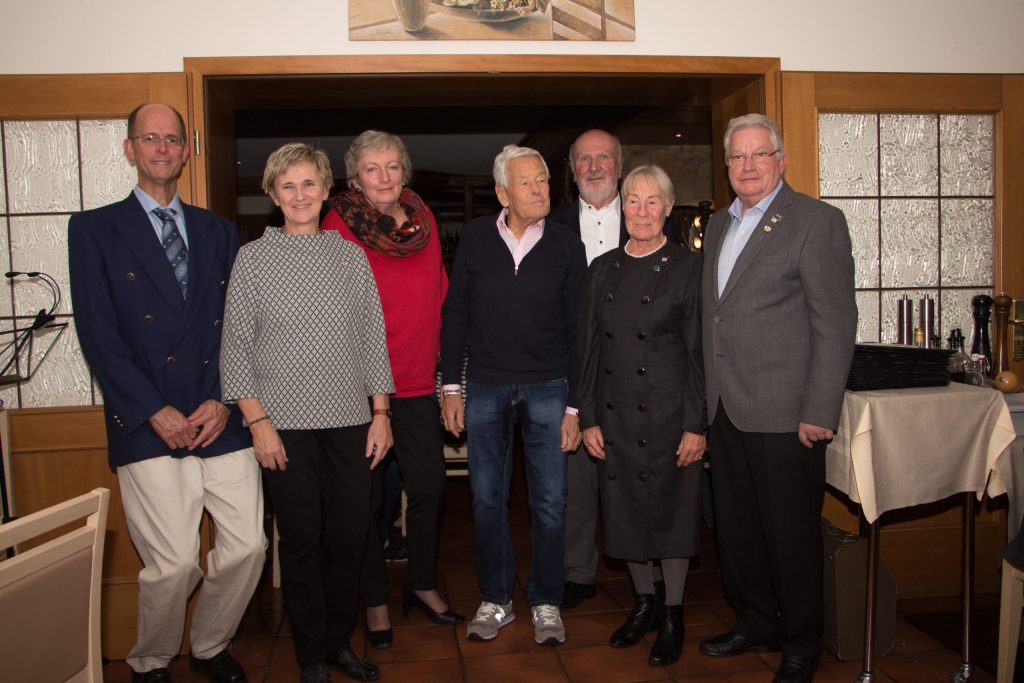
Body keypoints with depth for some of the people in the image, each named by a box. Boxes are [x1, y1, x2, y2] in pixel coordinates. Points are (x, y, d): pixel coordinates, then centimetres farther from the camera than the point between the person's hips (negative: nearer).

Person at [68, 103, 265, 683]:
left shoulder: (219, 231, 16)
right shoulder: (95, 229, 6)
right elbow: (98, 333, -2)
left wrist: (223, 401, -3)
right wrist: (155, 412, -10)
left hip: (221, 419, 4)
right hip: (149, 426, -3)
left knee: (249, 547, 2)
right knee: (174, 563, -6)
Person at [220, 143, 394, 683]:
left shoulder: (351, 255, 9)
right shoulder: (253, 257, 2)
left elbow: (373, 337, 10)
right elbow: (236, 346, 0)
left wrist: (380, 413, 5)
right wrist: (257, 420, -7)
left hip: (350, 420, 3)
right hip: (285, 424, -2)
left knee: (350, 536, 8)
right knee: (301, 540, 6)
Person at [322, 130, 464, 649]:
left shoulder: (423, 218, 8)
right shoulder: (338, 226, -6)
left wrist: (439, 361, 13)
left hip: (417, 378, 4)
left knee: (429, 485, 9)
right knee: (368, 496, 6)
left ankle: (422, 584, 31)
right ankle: (375, 601, 25)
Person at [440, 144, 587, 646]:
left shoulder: (566, 246, -2)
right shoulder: (475, 238, 0)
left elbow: (575, 328, -1)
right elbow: (454, 313, 4)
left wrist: (574, 405, -3)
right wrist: (450, 385, 0)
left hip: (547, 388, -1)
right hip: (485, 388, 1)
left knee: (549, 501, 4)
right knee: (487, 500, 8)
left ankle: (546, 604, 22)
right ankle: (495, 600, 25)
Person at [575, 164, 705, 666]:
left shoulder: (688, 268, -4)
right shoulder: (602, 270, 6)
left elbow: (698, 352, -6)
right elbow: (586, 348, 6)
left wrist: (696, 424, -10)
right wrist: (588, 418, 2)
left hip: (668, 414, -4)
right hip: (615, 416, 4)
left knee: (670, 510, 7)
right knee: (626, 511, 13)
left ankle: (672, 615, 24)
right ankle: (643, 602, 33)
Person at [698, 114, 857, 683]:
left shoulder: (817, 221, -6)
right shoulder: (719, 225, 15)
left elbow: (836, 325, -12)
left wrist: (819, 414, -16)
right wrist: (708, 398, 12)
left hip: (784, 415, -6)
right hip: (726, 410, 7)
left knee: (792, 534, 7)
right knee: (737, 528, 16)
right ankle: (756, 623, 35)